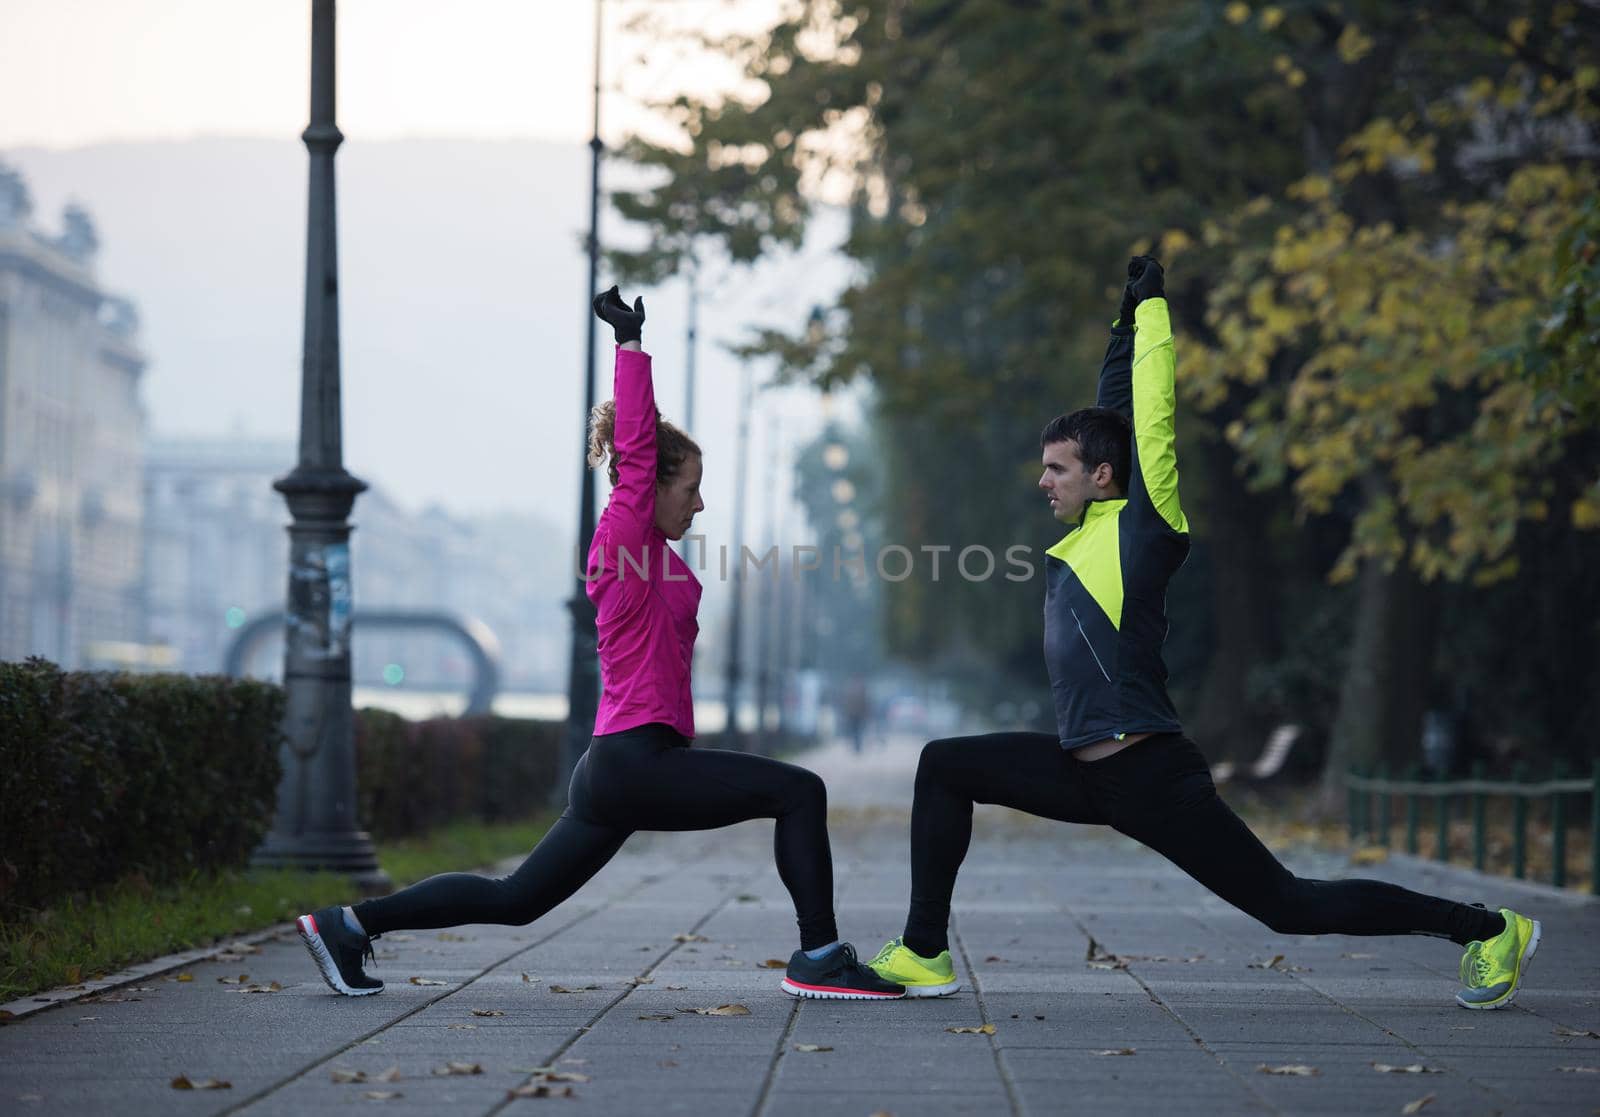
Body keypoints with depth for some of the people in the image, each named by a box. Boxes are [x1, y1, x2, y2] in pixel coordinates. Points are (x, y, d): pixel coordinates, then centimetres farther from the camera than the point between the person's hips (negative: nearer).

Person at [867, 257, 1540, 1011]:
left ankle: (1488, 931, 6)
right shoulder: (1087, 532, 11)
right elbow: (1115, 415, 20)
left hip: (1152, 778, -9)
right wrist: (1126, 315, 21)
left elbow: (1151, 420, -12)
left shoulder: (1141, 527, -10)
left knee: (1289, 906, -5)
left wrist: (1154, 307, -3)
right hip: (1086, 773, 9)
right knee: (944, 767, 7)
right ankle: (923, 954, 9)